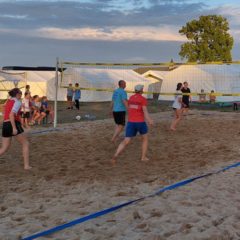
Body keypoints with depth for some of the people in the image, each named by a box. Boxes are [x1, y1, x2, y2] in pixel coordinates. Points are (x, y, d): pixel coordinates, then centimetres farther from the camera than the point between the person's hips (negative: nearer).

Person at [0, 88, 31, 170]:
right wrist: (14, 128, -24)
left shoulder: (8, 101, 17)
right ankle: (26, 165, 4)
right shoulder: (17, 102, -6)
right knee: (25, 144, 8)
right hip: (14, 125, -7)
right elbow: (11, 115, -19)